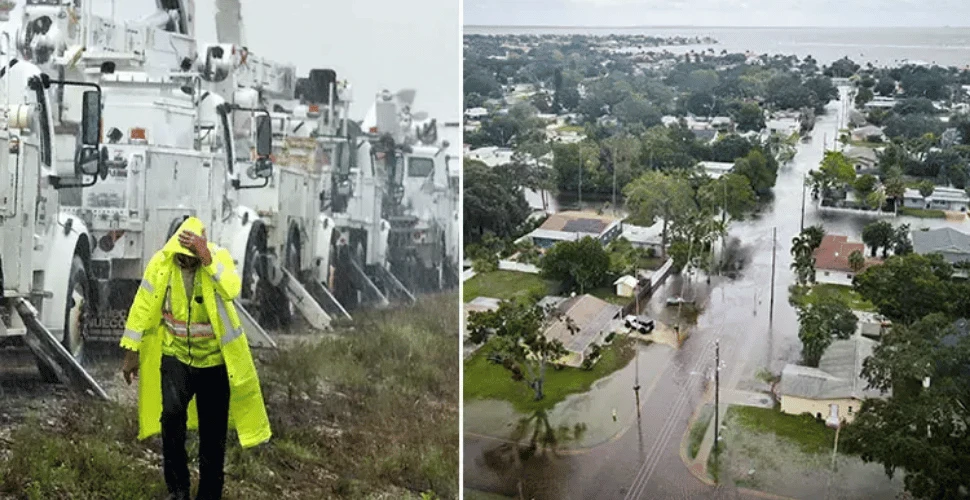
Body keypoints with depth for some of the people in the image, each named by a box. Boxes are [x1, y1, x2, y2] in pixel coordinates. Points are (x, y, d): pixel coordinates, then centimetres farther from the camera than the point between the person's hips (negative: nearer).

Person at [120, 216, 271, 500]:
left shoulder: (218, 256, -14)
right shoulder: (161, 263, -10)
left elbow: (232, 290, -34)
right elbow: (143, 308, -1)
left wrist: (207, 258, -41)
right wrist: (132, 352, 2)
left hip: (214, 359, 0)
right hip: (175, 356, 1)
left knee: (213, 430, 7)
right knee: (172, 415, -22)